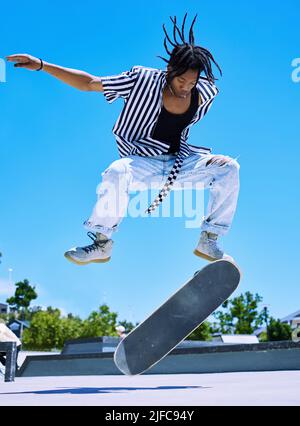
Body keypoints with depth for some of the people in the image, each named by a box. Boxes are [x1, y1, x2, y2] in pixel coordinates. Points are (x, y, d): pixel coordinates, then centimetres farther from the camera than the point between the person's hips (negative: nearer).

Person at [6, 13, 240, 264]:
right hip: (145, 162, -3)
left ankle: (209, 241, -6)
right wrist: (41, 65, -14)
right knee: (117, 172, -37)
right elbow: (89, 83, -11)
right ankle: (102, 243, -19)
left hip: (182, 159, 4)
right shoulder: (144, 81, -13)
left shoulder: (203, 93, -5)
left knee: (229, 167, -16)